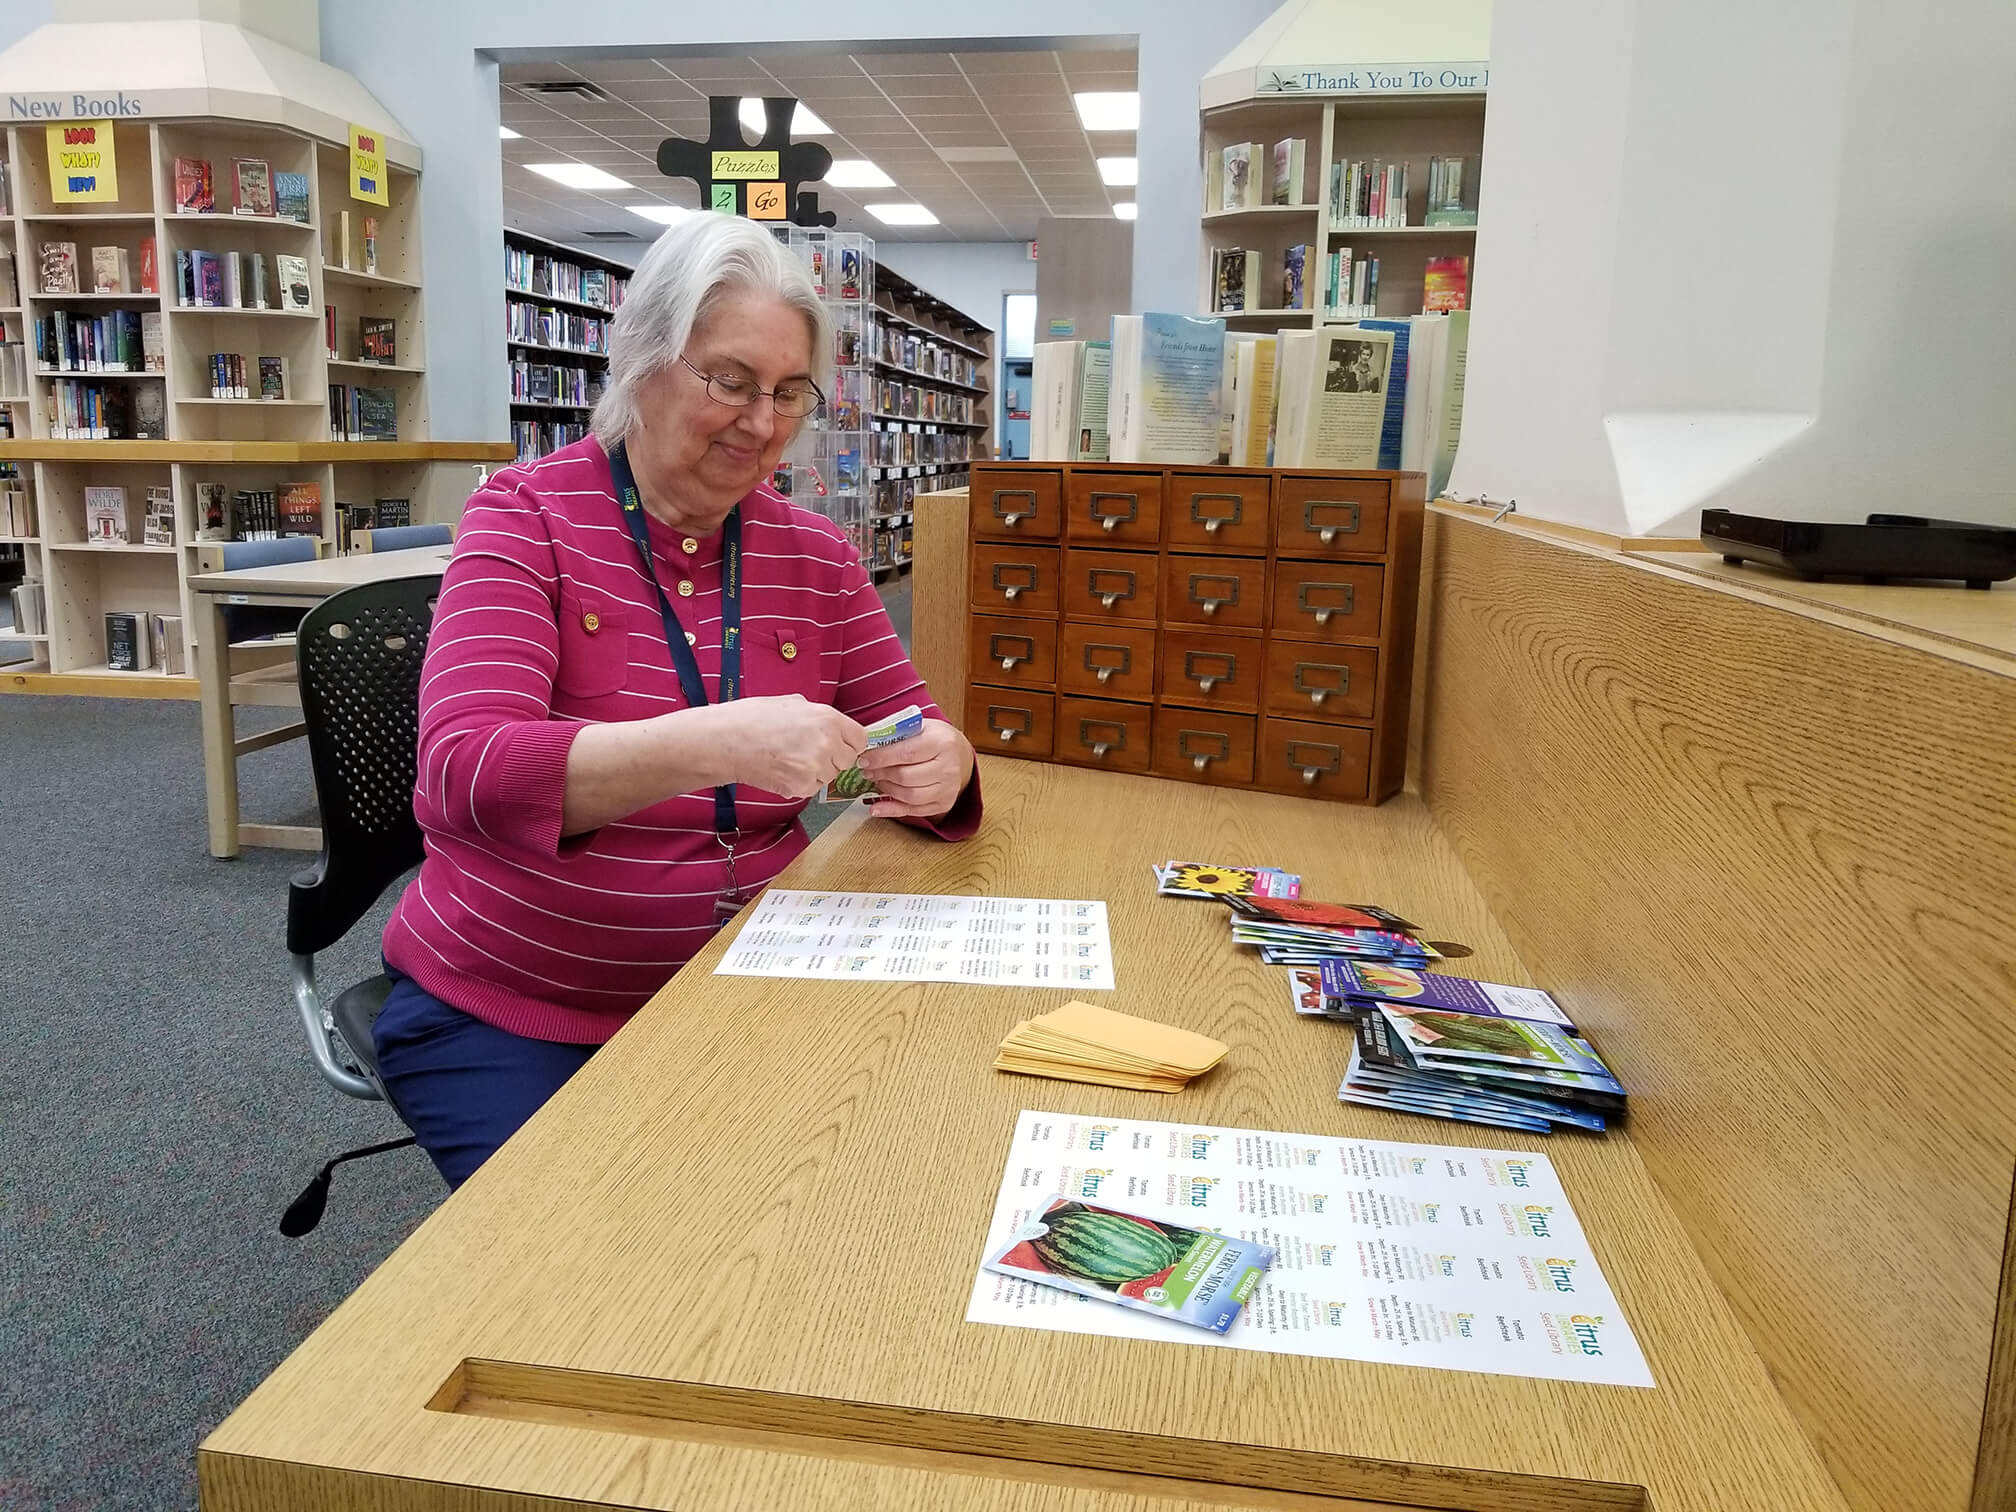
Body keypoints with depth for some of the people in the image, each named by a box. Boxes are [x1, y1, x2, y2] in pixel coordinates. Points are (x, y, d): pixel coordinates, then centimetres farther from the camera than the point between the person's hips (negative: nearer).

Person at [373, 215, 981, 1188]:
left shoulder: (816, 557, 3)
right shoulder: (527, 516, -8)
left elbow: (914, 727, 7)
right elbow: (465, 771, -22)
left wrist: (941, 766, -19)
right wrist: (713, 744, -38)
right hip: (503, 1013, -3)